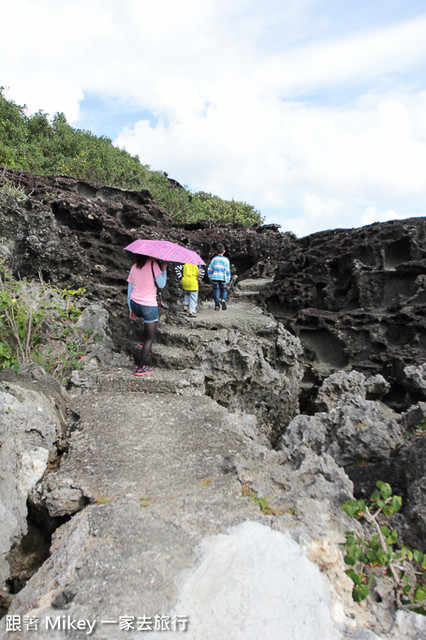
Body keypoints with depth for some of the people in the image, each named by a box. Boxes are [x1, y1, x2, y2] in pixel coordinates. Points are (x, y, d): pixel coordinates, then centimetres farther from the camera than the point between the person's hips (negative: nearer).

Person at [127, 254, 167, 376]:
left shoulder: (134, 266, 8)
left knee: (149, 321, 38)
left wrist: (131, 309, 19)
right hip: (149, 306, -6)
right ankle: (140, 367, 10)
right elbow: (161, 284, -10)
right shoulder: (153, 264, -9)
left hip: (134, 304, 6)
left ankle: (144, 344, 37)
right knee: (150, 338, 7)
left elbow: (129, 289, 11)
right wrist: (164, 269, 2)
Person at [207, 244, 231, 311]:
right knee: (224, 291, 13)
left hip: (215, 278, 1)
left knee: (216, 292, 7)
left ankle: (217, 306, 6)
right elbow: (228, 271, -3)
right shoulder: (226, 260, 0)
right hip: (223, 279, -1)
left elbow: (209, 270, 5)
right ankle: (223, 300, -14)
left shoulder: (214, 259, 5)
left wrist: (210, 278, 14)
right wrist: (228, 280, 2)